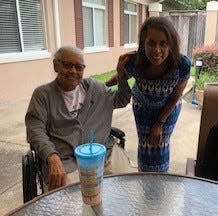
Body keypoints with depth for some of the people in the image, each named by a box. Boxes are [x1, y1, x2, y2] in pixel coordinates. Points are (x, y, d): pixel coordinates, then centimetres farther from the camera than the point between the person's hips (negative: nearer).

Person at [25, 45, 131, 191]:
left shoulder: (93, 87, 16)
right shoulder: (42, 94, 6)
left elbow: (121, 101, 24)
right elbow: (36, 131, -5)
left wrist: (122, 75, 8)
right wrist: (53, 159, -22)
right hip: (64, 160, -3)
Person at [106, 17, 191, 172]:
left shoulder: (183, 65, -35)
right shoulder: (133, 62, -35)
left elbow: (176, 96, -16)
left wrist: (160, 123, -10)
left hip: (168, 108, 0)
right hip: (143, 107, 0)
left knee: (161, 144, 13)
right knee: (146, 145, 8)